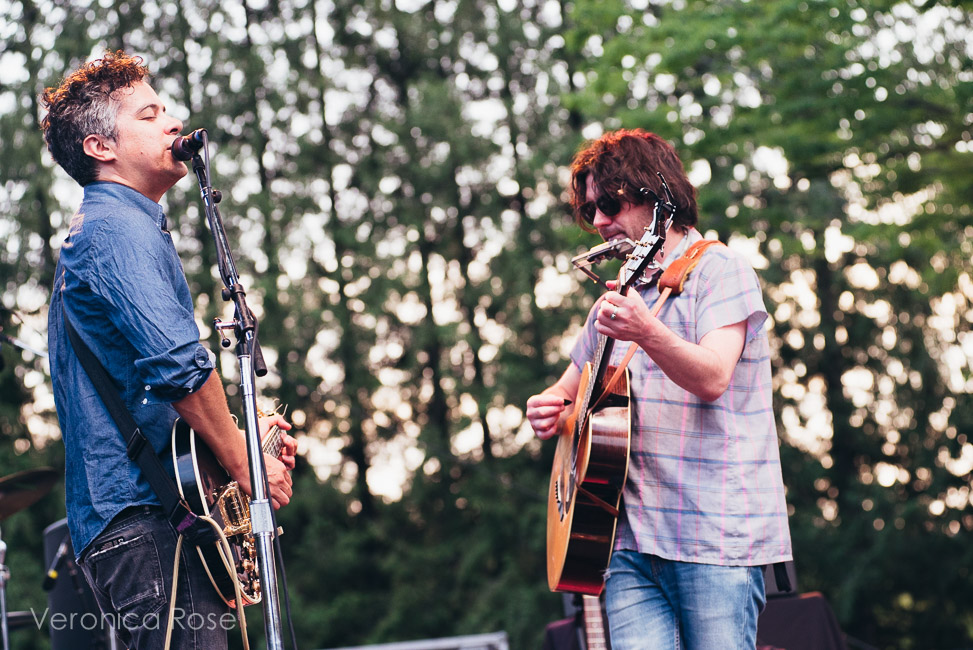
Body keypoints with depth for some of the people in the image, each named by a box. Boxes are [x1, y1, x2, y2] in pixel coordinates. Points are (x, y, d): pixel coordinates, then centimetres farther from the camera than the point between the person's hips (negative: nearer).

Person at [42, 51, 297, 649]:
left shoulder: (88, 230, 26)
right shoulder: (119, 226, -7)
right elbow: (178, 364, -22)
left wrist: (237, 435, 22)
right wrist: (245, 464, -10)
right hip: (149, 517, -10)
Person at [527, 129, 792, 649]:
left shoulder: (716, 270, -2)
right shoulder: (619, 297, 20)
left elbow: (712, 378, -18)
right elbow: (568, 392, 29)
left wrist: (648, 333, -36)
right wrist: (549, 413, 5)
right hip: (632, 535, 6)